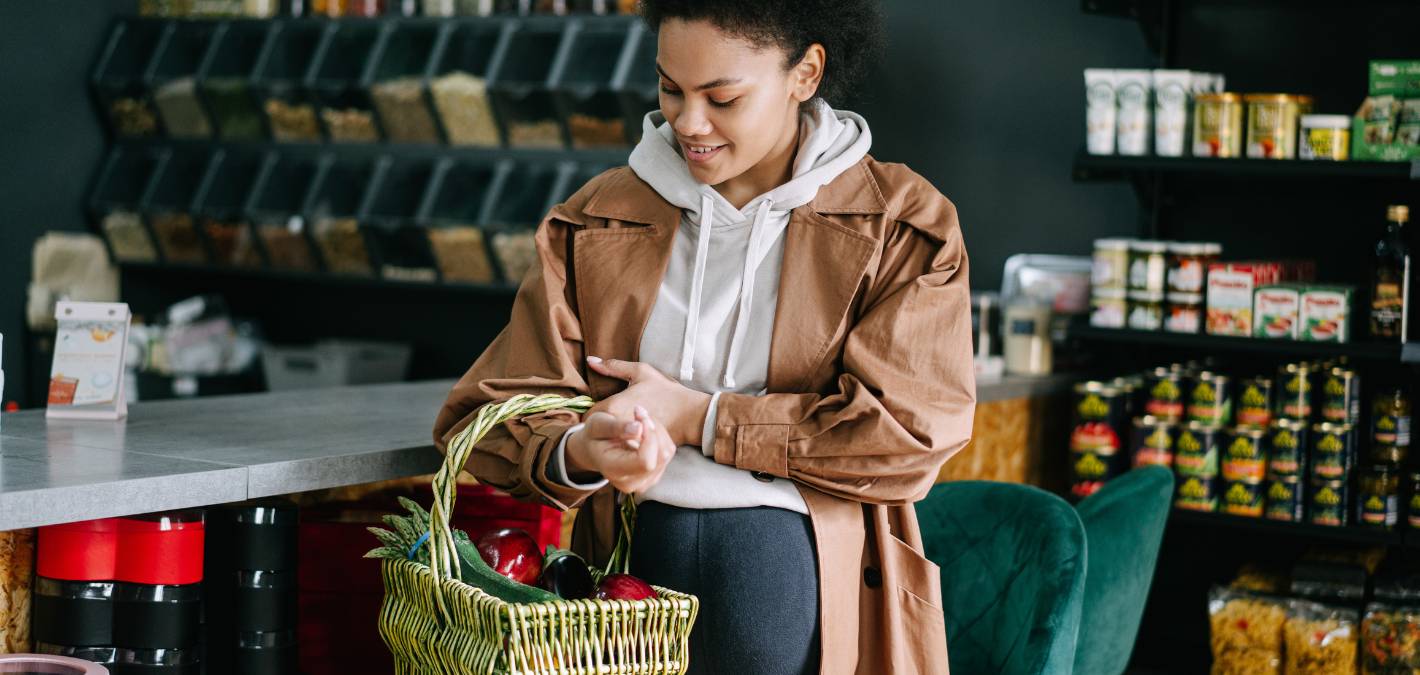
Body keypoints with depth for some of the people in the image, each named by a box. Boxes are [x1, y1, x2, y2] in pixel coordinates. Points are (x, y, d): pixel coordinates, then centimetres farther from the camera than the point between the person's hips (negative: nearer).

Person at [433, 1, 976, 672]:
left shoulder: (900, 227, 7)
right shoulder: (595, 224, 15)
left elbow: (909, 433, -5)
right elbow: (487, 412, 8)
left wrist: (694, 415, -4)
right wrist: (578, 453, -16)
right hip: (631, 558, 1)